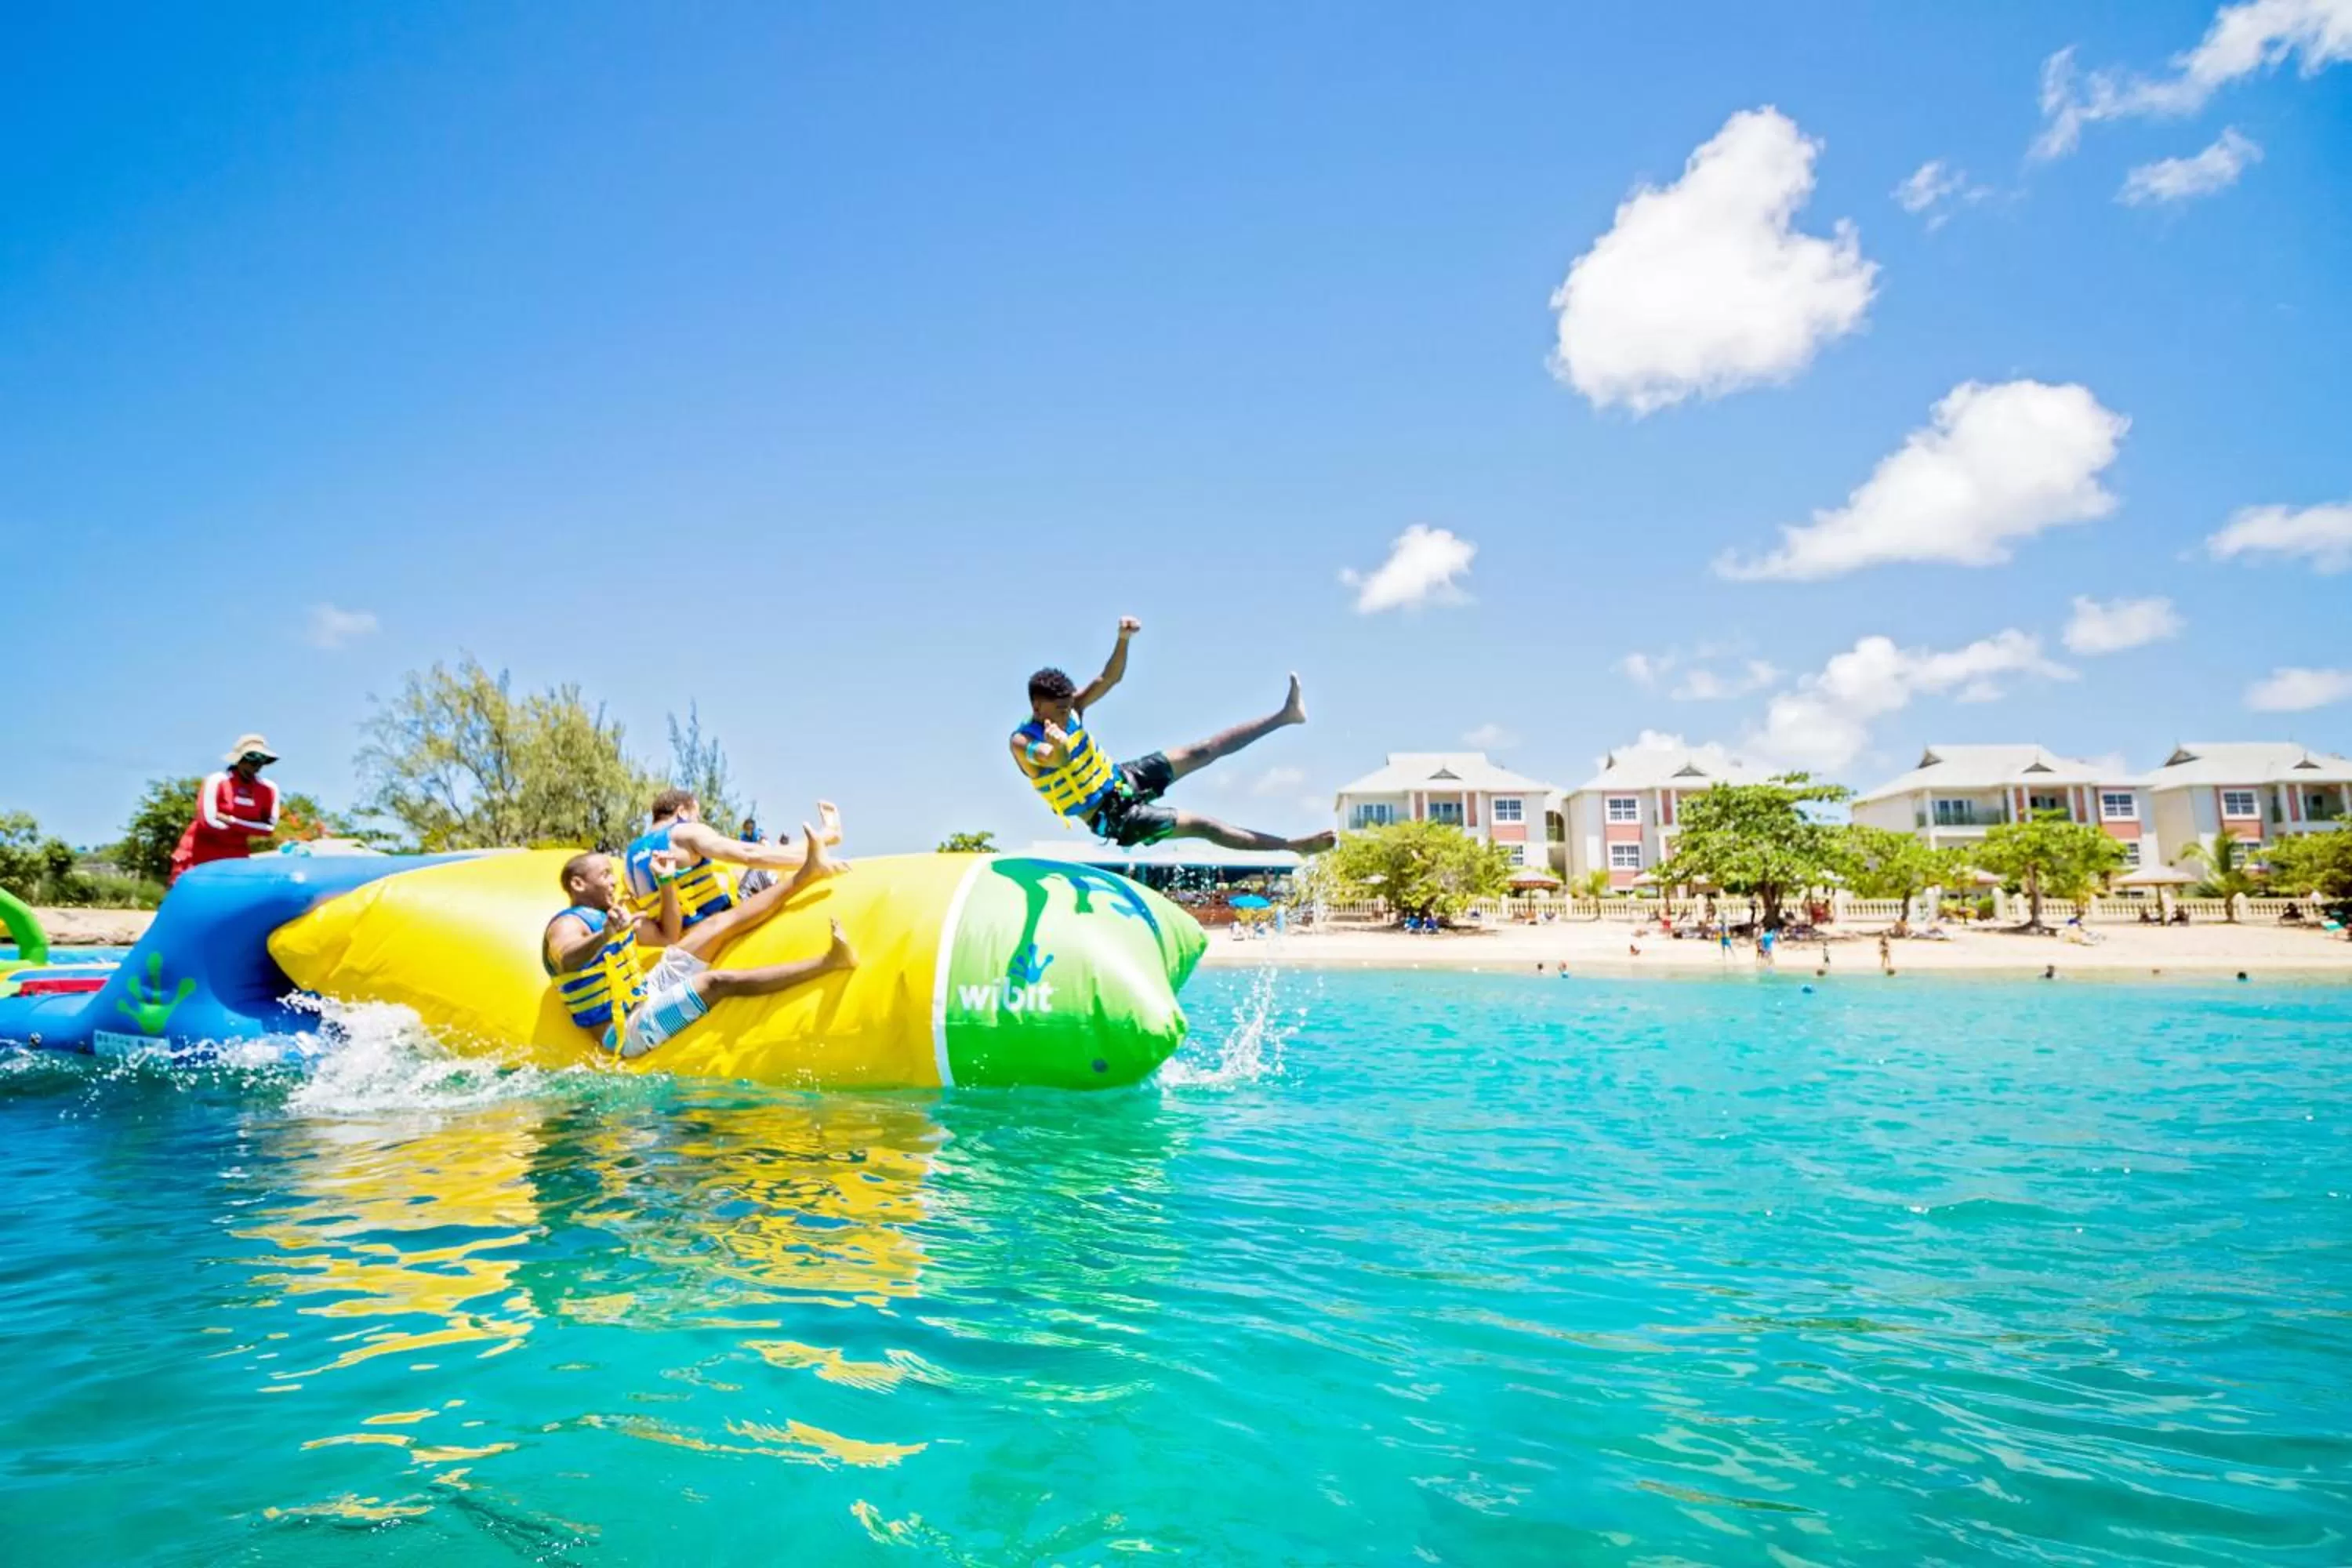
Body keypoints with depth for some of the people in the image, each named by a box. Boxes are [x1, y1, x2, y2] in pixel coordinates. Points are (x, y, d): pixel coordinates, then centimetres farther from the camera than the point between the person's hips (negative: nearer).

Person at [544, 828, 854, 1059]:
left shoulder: (609, 916, 15)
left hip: (648, 994, 10)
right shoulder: (567, 924, -13)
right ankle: (829, 961, -42)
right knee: (716, 982, -30)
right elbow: (567, 960, -38)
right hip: (629, 1031, -9)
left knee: (721, 923, 4)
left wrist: (667, 881, 13)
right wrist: (605, 935, -58)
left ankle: (809, 871, -1)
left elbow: (670, 936, 22)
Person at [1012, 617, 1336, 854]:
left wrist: (1123, 640, -27)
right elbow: (1055, 759, -45)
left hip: (1121, 779, 7)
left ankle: (1286, 714, 3)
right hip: (1111, 816, -7)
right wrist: (1057, 745, -70)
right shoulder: (1022, 742, -23)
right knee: (1200, 825, -12)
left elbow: (1109, 679, -8)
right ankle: (1294, 845, -10)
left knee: (1202, 752, -2)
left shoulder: (1071, 709, -5)